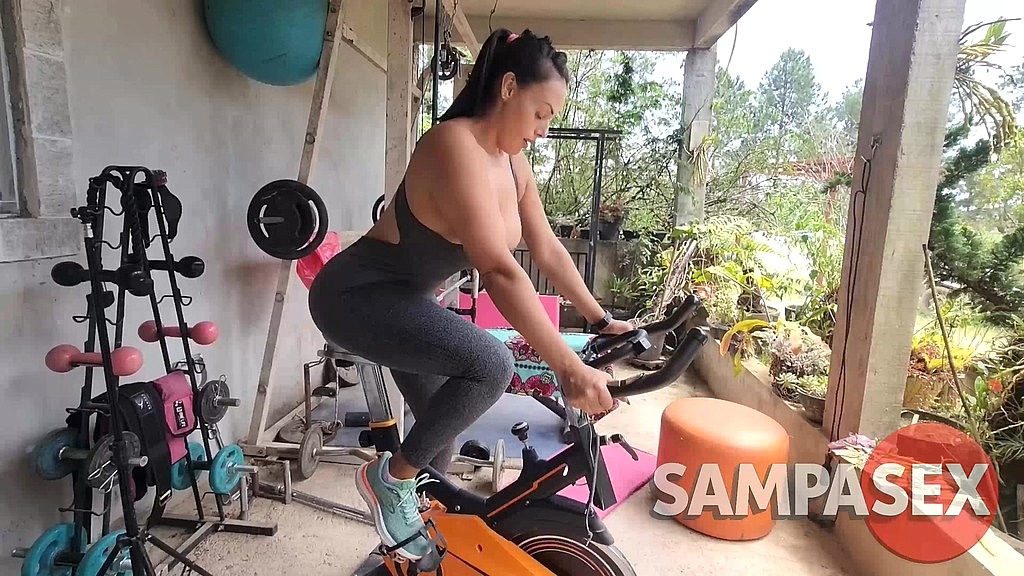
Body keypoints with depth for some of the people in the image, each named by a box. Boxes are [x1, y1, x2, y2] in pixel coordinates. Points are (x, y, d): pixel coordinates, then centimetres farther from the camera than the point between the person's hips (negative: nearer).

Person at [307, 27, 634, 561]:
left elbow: (547, 249, 5)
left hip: (404, 298, 10)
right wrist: (569, 369, -35)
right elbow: (500, 271, -36)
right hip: (356, 293, -9)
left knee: (443, 422, 17)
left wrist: (601, 320, 7)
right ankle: (391, 477, -4)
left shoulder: (512, 161, 1)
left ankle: (416, 535, 41)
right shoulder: (455, 144, -28)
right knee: (490, 365, -28)